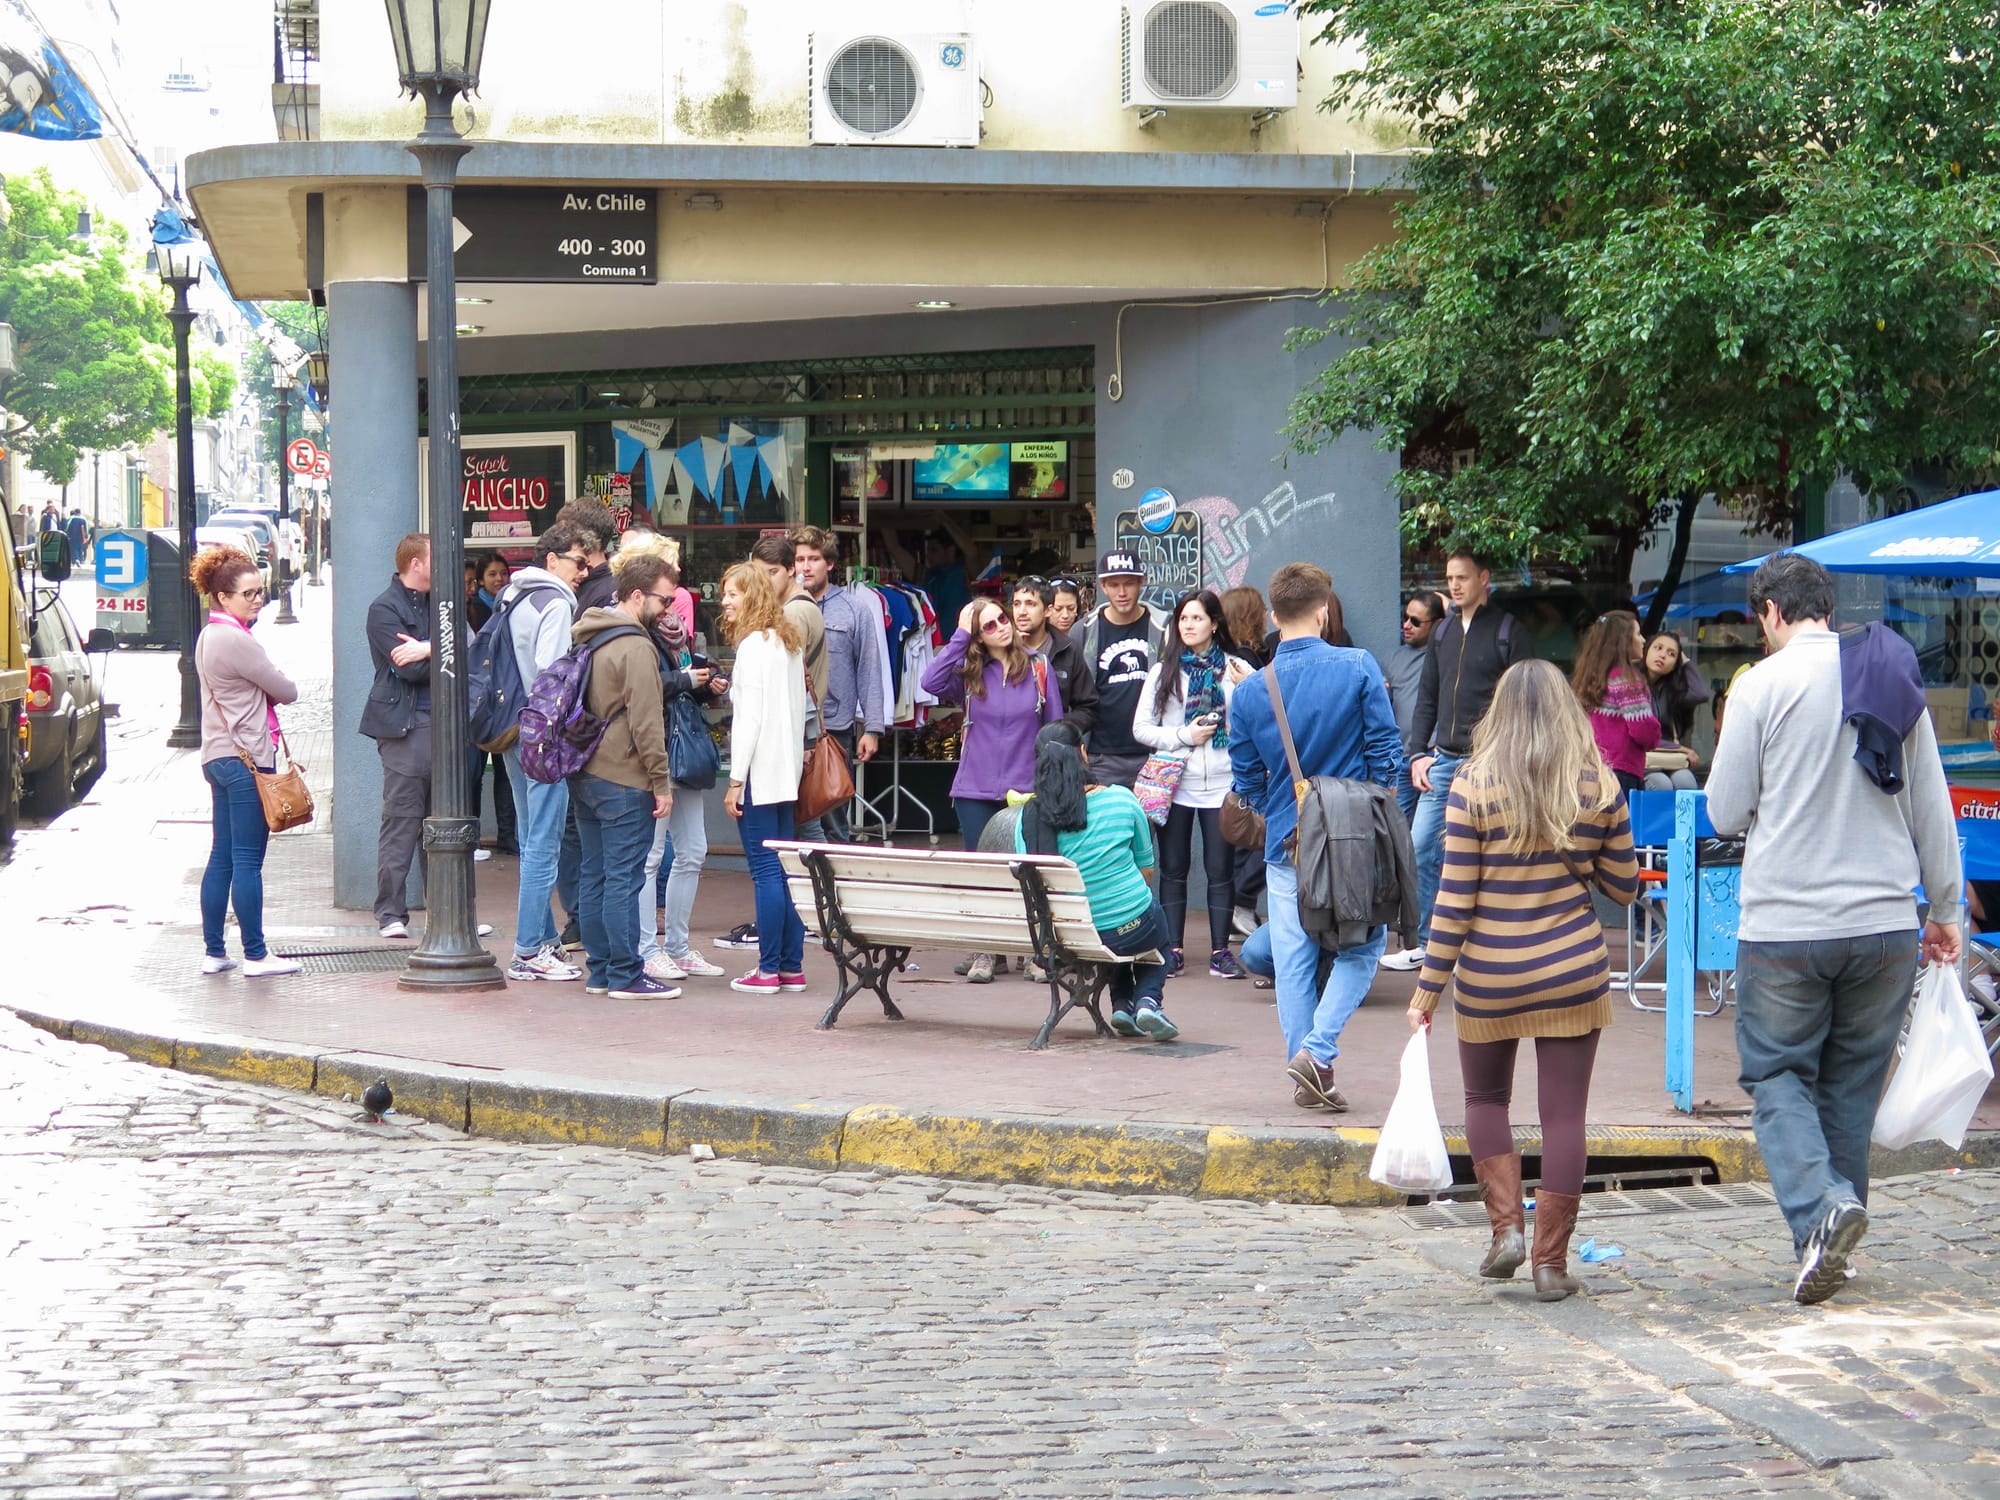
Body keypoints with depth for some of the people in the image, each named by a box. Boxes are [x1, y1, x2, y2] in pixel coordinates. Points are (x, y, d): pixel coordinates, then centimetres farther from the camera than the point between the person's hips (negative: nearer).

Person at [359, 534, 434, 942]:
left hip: (440, 721, 7)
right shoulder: (385, 609, -4)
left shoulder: (435, 605, 18)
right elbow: (410, 669, -14)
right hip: (404, 724, -7)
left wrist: (428, 650, -14)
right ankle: (391, 914, -4)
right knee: (401, 821, -7)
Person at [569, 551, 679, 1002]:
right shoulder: (635, 647, -15)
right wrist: (661, 782, -14)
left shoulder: (588, 638, 14)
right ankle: (625, 976, -5)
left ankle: (599, 971, 16)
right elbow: (645, 721, -18)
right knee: (623, 879, -6)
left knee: (593, 875, 11)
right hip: (623, 782, -9)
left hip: (585, 774, 9)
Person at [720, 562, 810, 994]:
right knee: (785, 869, 10)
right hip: (787, 769, 9)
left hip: (760, 770, -9)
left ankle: (769, 970, -6)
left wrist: (735, 780, -13)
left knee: (765, 870, -7)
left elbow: (749, 716, -15)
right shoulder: (790, 642, 14)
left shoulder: (753, 645, -11)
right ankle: (792, 967, 11)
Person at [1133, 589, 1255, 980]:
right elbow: (1141, 727, 4)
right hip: (1176, 783, 1)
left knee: (1221, 869, 2)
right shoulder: (1164, 672, 7)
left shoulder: (1237, 669, 5)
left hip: (1222, 784, -1)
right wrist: (1184, 736, -9)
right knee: (1173, 869, 4)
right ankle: (1172, 949, 9)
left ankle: (1221, 951, 7)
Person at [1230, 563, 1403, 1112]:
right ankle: (1317, 1049, -9)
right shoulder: (1359, 669, -10)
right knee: (1360, 947, 9)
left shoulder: (1249, 691, -2)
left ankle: (1309, 1079, 12)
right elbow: (1385, 752, -7)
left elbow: (1246, 781, 5)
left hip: (1285, 843, 2)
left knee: (1292, 959, 9)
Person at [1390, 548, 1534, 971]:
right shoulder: (1444, 632, 15)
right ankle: (1427, 944, 12)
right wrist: (1420, 753, 9)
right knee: (1421, 849, 2)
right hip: (1443, 761, 6)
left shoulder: (1507, 632, -3)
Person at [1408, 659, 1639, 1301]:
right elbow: (1625, 888, 6)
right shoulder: (1599, 787, -2)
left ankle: (1506, 1225, 7)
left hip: (1489, 979, -1)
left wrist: (1427, 990, -3)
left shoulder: (1473, 787, -8)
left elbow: (1454, 902, -9)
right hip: (1574, 973, 1)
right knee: (1564, 1114, 6)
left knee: (1485, 1099, 20)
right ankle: (1551, 1262, 8)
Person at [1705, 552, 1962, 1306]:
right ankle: (1836, 1228, 17)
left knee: (1778, 1074, 5)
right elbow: (1931, 807, 9)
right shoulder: (1895, 678, 5)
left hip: (1784, 924, -4)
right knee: (1853, 1081, 14)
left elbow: (1725, 812, -4)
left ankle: (1821, 1208, -18)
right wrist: (1944, 910, 18)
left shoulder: (1762, 684, -7)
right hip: (1884, 923, 4)